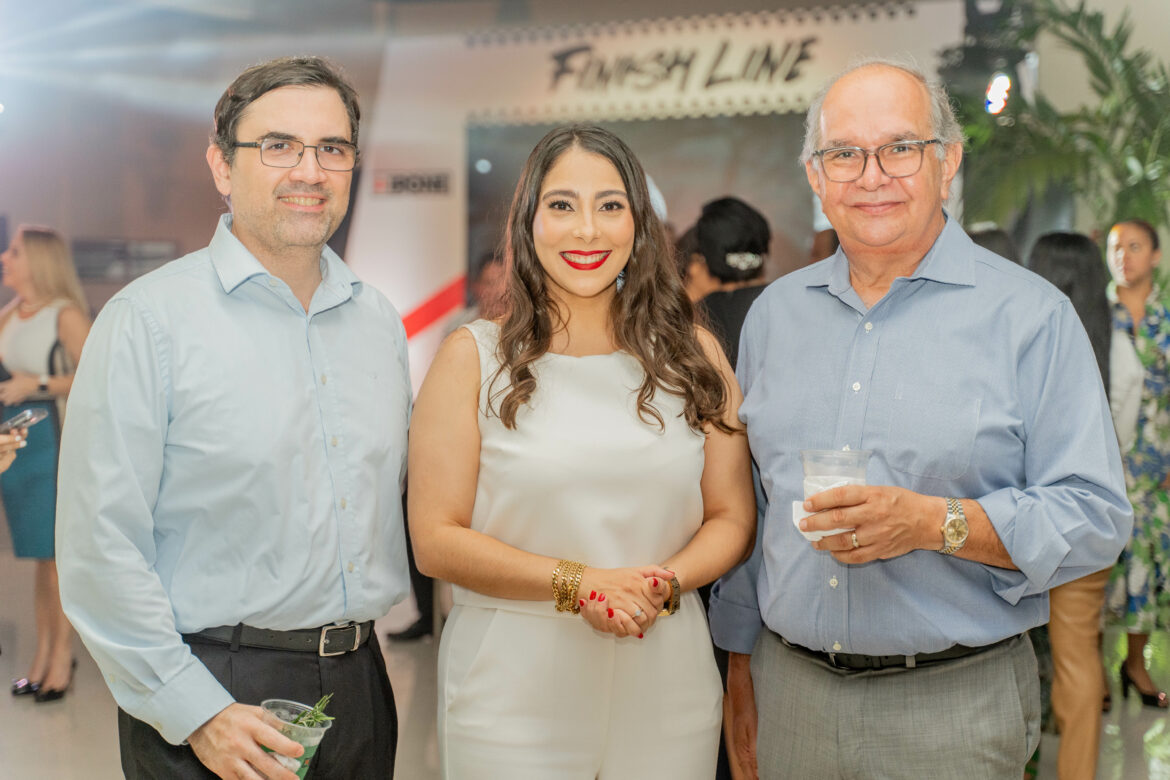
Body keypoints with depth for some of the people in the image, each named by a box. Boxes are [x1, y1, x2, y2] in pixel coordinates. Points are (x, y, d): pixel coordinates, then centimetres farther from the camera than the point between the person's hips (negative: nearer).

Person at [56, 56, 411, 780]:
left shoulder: (379, 320, 8)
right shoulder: (148, 319, -10)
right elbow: (102, 546, -14)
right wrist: (196, 713, -16)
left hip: (357, 684, 6)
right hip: (212, 692, -5)